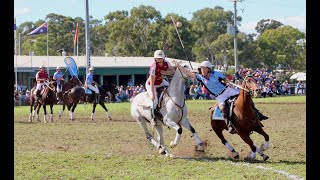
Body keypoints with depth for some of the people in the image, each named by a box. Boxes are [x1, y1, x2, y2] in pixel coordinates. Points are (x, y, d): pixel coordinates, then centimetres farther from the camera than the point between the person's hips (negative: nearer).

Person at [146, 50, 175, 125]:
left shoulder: (166, 63, -15)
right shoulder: (154, 67, -33)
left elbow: (172, 71, 2)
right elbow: (152, 82, -30)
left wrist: (166, 72, -20)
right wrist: (152, 94, -30)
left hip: (160, 82, 7)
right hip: (150, 85, -7)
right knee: (155, 100, -21)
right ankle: (152, 118, -6)